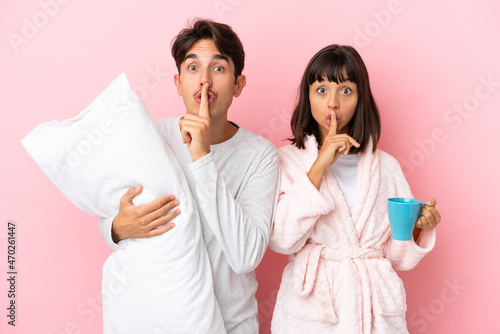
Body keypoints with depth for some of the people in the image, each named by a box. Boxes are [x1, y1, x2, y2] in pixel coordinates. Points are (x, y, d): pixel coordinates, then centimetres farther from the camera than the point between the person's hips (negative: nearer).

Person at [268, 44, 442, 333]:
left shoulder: (386, 167, 3)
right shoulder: (287, 160, -4)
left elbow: (397, 257, 6)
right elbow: (281, 240, -18)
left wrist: (418, 229, -14)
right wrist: (318, 167, -21)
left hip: (375, 309, 3)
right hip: (311, 308, -2)